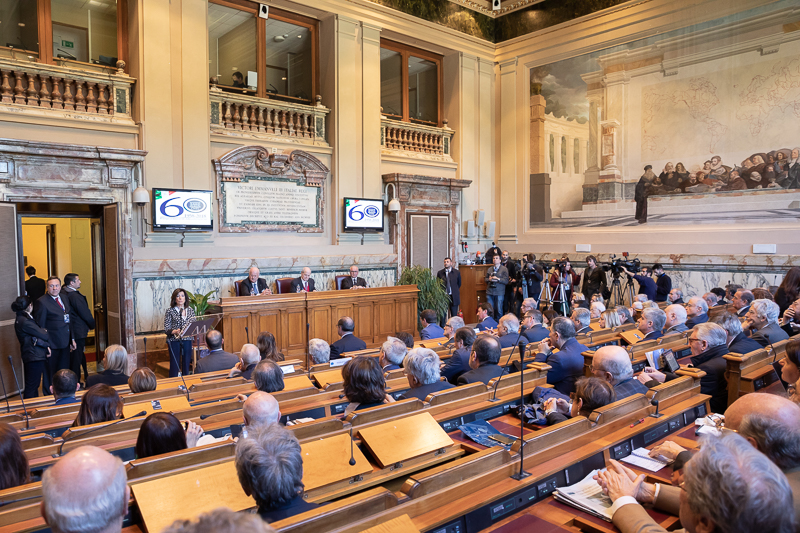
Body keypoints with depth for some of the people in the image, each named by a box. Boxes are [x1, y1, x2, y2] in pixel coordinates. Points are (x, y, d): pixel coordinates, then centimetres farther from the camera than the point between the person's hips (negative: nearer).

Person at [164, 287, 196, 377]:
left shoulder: (190, 310, 8)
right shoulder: (170, 311, -4)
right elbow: (166, 329, -6)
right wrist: (174, 331, -25)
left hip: (187, 340, 3)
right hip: (174, 341, -3)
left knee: (186, 364, 8)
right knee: (174, 366, 0)